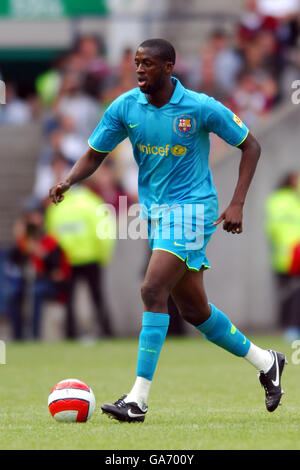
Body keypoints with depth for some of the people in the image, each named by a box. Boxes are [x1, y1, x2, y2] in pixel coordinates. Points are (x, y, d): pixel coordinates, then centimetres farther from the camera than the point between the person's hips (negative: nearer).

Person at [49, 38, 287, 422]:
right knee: (193, 309, 12)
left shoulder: (201, 107, -14)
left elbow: (250, 146, -3)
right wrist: (68, 182, -16)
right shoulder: (125, 107, -2)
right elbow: (94, 156, 6)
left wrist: (237, 204, -11)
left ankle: (138, 399, -20)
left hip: (191, 207, -6)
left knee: (153, 291, -21)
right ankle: (264, 362, 33)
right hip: (155, 213, 6)